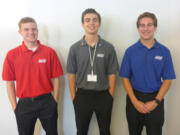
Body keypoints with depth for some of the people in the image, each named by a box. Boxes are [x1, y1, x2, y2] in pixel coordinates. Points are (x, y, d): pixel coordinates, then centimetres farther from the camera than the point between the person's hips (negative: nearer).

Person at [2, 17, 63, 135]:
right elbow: (9, 82, 1)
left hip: (46, 101, 0)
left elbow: (55, 79, -1)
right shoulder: (12, 55, -4)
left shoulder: (49, 52, -5)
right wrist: (15, 107, -1)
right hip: (24, 104, 1)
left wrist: (55, 102, -2)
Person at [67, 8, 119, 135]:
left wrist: (111, 96, -3)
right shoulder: (75, 48, -3)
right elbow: (72, 74, 0)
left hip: (103, 95, 0)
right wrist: (74, 97, -2)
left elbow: (112, 74, -1)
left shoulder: (108, 48, -4)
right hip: (82, 95, 1)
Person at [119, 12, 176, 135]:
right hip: (135, 99, 1)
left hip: (155, 99, 0)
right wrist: (135, 101, -11)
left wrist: (156, 101, -11)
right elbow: (125, 78, -2)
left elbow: (167, 80, -2)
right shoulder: (130, 51, -3)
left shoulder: (164, 51, -3)